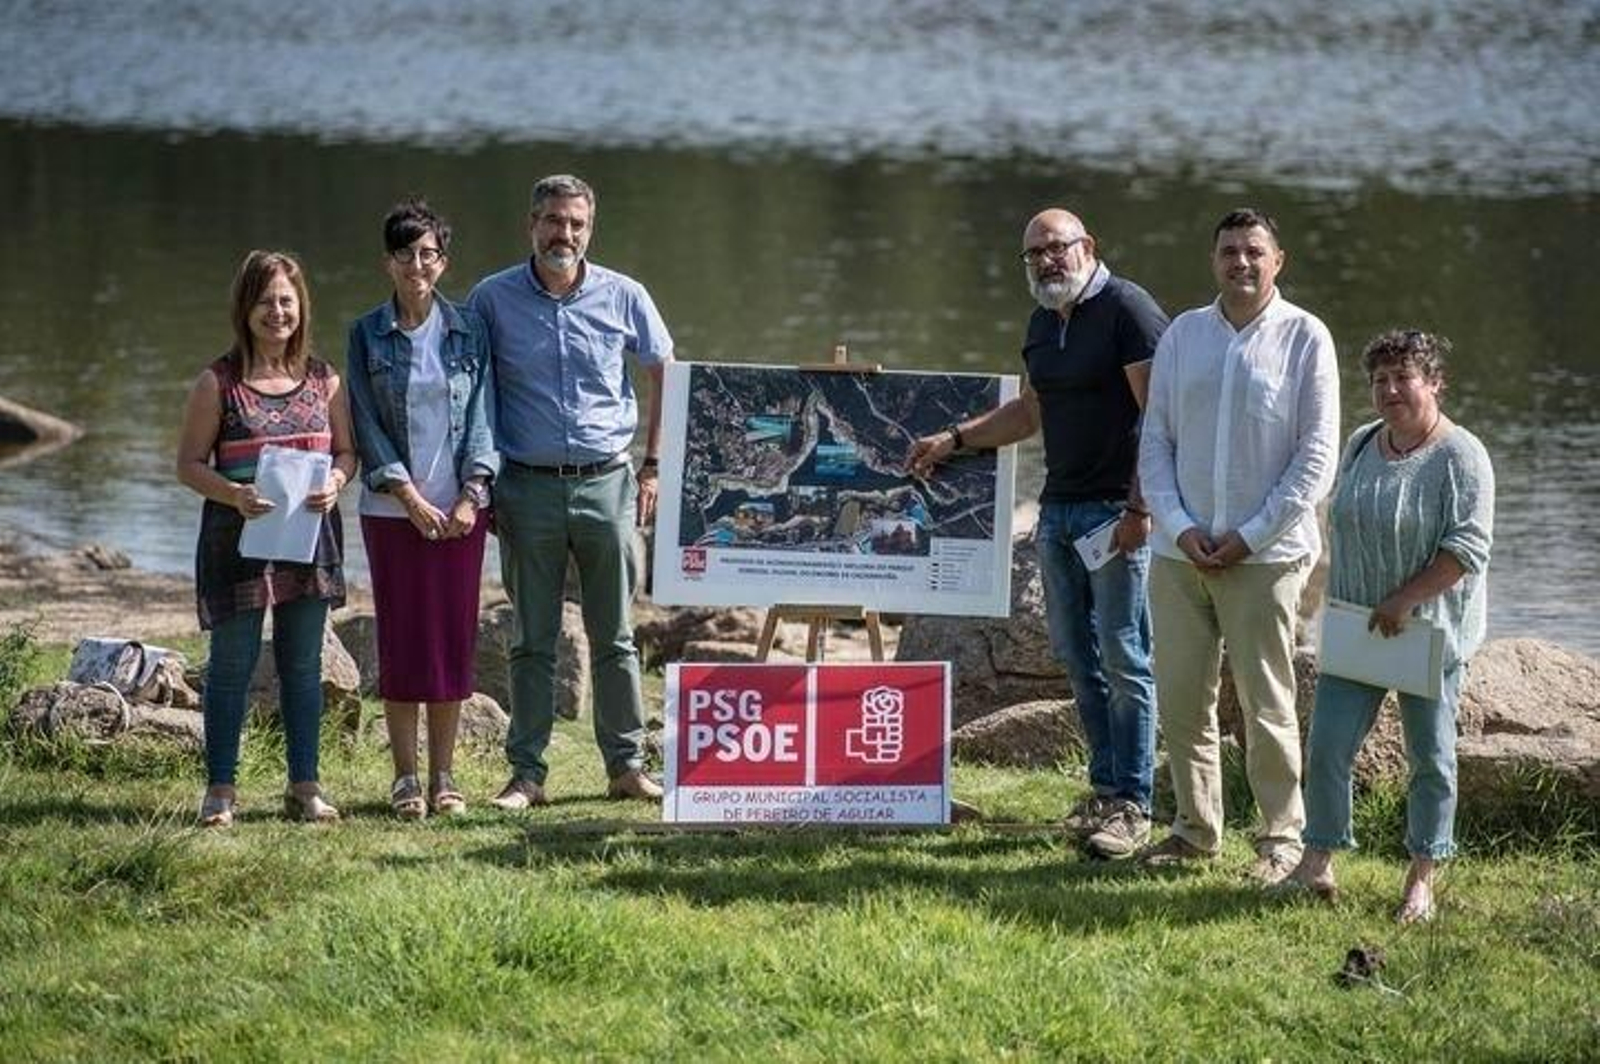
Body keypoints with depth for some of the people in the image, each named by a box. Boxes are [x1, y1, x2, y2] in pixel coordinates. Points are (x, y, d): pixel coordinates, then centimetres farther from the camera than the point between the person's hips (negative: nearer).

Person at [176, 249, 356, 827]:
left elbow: (346, 450, 12)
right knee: (233, 661, 2)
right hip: (238, 535, -3)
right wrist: (234, 493, -20)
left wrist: (334, 483, -10)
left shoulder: (324, 379, 6)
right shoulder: (219, 382, -4)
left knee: (303, 663, 8)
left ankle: (304, 785, 15)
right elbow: (189, 463, -3)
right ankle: (220, 788, 9)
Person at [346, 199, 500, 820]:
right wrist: (409, 497, -10)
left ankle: (444, 777, 9)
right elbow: (367, 424, -2)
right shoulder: (368, 335, 2)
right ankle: (405, 777, 5)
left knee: (454, 639, 2)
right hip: (392, 508, -1)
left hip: (459, 509, 1)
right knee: (401, 640, 0)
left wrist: (472, 495, -7)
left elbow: (481, 414, 4)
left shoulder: (468, 330, 6)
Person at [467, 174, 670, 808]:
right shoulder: (493, 299, 1)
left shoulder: (623, 298, 2)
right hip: (528, 488, -1)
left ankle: (626, 764, 13)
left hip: (606, 484, 1)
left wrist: (653, 467, 7)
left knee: (615, 637, 6)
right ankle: (526, 773, 6)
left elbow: (664, 376, 13)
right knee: (533, 641, 3)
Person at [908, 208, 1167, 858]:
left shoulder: (1126, 310, -11)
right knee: (1077, 656, 9)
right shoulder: (1044, 322, 16)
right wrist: (954, 440, 24)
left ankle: (1133, 807, -2)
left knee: (1124, 659, -5)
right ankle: (1105, 787, 17)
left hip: (1115, 510, -8)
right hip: (1059, 507, 8)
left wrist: (1139, 508, -21)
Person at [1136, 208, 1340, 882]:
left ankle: (1282, 836, 9)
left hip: (1265, 554, -4)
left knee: (1266, 701, -1)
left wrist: (1250, 535, -9)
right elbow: (1155, 440, 10)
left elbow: (1317, 454, -4)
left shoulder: (1304, 338, -1)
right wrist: (1179, 525, -5)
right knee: (1180, 698, 7)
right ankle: (1195, 828, 20)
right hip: (1179, 550, 4)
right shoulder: (1183, 335, 10)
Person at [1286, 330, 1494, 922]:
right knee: (1327, 746, -2)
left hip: (1431, 632, -5)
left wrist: (1406, 600, -20)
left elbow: (1468, 547, -17)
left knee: (1430, 757, 5)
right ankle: (1317, 865, 8)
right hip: (1356, 629, 5)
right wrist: (1337, 603, 10)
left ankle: (1422, 879, 15)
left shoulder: (1460, 457, -12)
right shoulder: (1360, 445, 9)